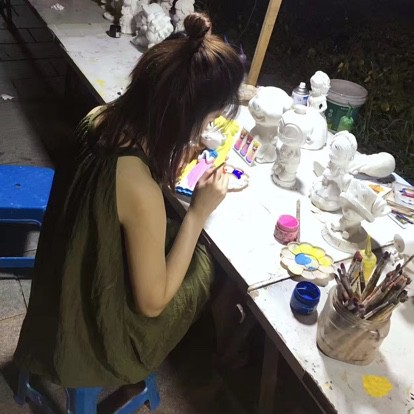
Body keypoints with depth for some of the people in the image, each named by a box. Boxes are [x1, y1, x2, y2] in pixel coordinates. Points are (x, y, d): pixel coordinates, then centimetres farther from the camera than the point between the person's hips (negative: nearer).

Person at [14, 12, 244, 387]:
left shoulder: (99, 118, -15)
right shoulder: (141, 191, -40)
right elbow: (152, 302, -24)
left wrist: (174, 159, -2)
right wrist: (199, 212, -21)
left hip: (69, 292, 7)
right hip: (95, 329, -6)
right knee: (213, 262, 13)